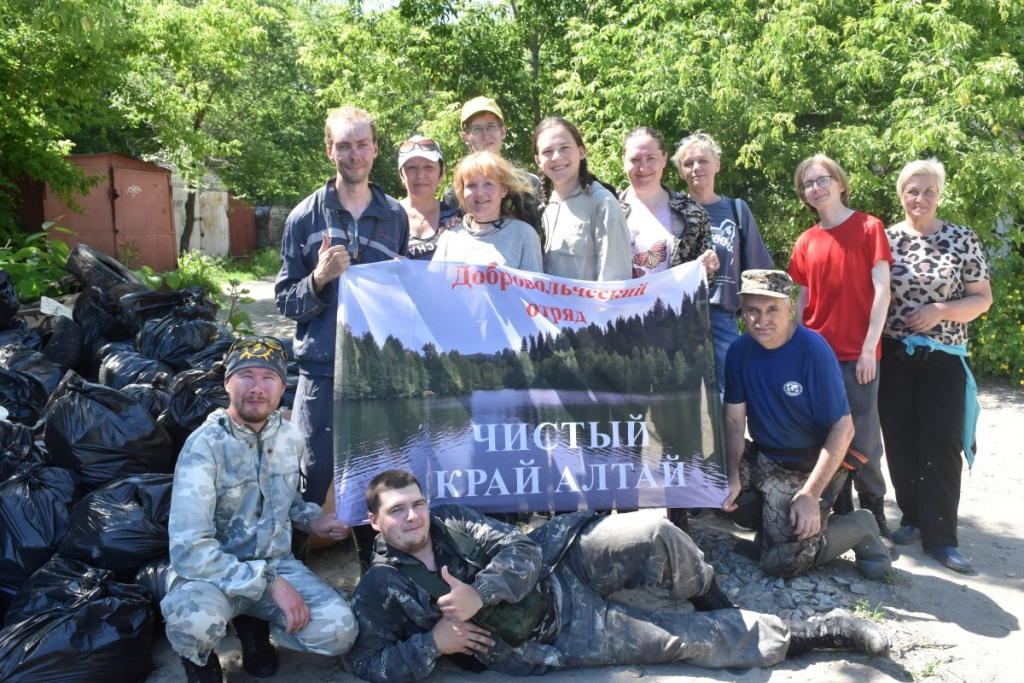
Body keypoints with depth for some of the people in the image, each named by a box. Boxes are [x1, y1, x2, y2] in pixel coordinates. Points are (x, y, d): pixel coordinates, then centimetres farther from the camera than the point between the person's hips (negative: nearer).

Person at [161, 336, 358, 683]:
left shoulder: (290, 437, -2)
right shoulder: (206, 446, -22)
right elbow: (190, 550, -28)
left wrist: (311, 519, 0)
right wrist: (269, 582, -29)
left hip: (276, 564, 5)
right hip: (213, 572, -4)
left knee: (338, 630, -18)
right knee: (194, 622, -39)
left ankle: (254, 625, 12)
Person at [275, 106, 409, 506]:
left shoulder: (395, 216, 9)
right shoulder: (304, 217, 3)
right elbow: (286, 302, 2)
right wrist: (319, 280, -17)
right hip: (323, 370, -1)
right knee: (313, 476, 1)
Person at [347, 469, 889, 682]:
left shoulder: (451, 520, 0)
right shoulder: (380, 590, -6)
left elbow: (521, 548, -7)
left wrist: (479, 593, -23)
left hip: (558, 564, 3)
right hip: (555, 639, -3)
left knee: (657, 534, -18)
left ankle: (713, 601, 14)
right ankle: (803, 636, 6)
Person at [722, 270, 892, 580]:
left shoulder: (813, 351, -20)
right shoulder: (740, 350, -5)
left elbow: (843, 428, -20)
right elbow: (734, 418, -2)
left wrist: (810, 494, -25)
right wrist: (733, 477, -16)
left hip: (809, 467, -6)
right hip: (761, 458, 6)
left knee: (782, 562, -15)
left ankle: (857, 528, 9)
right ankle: (774, 521, 8)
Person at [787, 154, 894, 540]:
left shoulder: (869, 228, -2)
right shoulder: (806, 242, 9)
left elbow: (882, 290, -7)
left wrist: (869, 348, -12)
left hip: (857, 354, -4)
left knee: (863, 440, -1)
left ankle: (874, 518, 17)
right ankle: (842, 515, 23)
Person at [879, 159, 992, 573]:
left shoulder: (962, 239, 0)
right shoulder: (886, 238, 4)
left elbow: (982, 299, 2)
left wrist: (940, 311, -14)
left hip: (943, 358, -1)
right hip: (893, 357, 2)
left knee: (941, 446, -3)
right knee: (900, 441, 7)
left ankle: (939, 536, 5)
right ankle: (913, 518, 24)